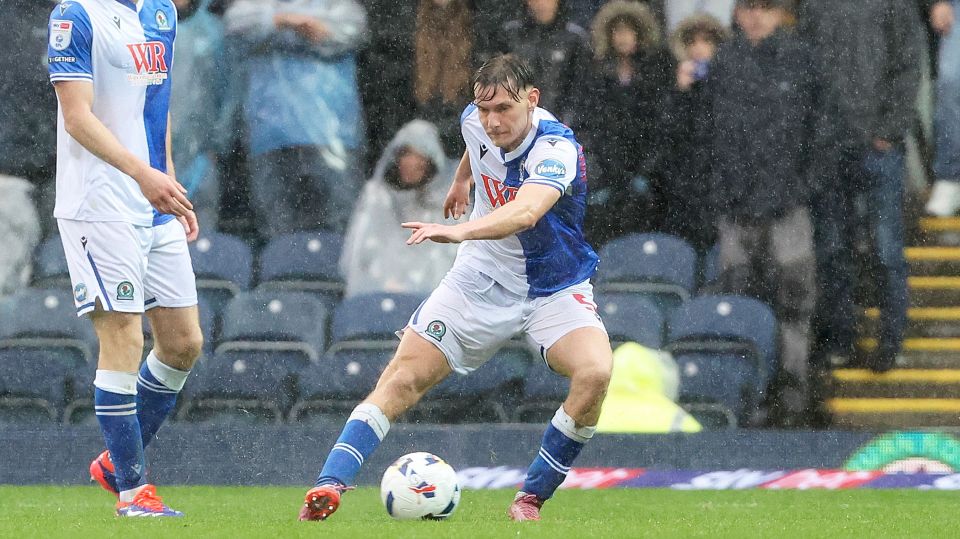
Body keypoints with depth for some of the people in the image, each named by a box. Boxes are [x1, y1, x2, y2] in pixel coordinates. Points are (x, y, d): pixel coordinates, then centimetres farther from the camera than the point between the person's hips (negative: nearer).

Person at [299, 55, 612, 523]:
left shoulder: (558, 149, -28)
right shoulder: (476, 120, -9)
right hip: (482, 278, 4)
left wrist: (459, 231, -65)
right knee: (403, 377, -11)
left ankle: (531, 499, -14)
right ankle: (329, 485, -13)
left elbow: (525, 212, -50)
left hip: (554, 289, -4)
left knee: (595, 370, -29)